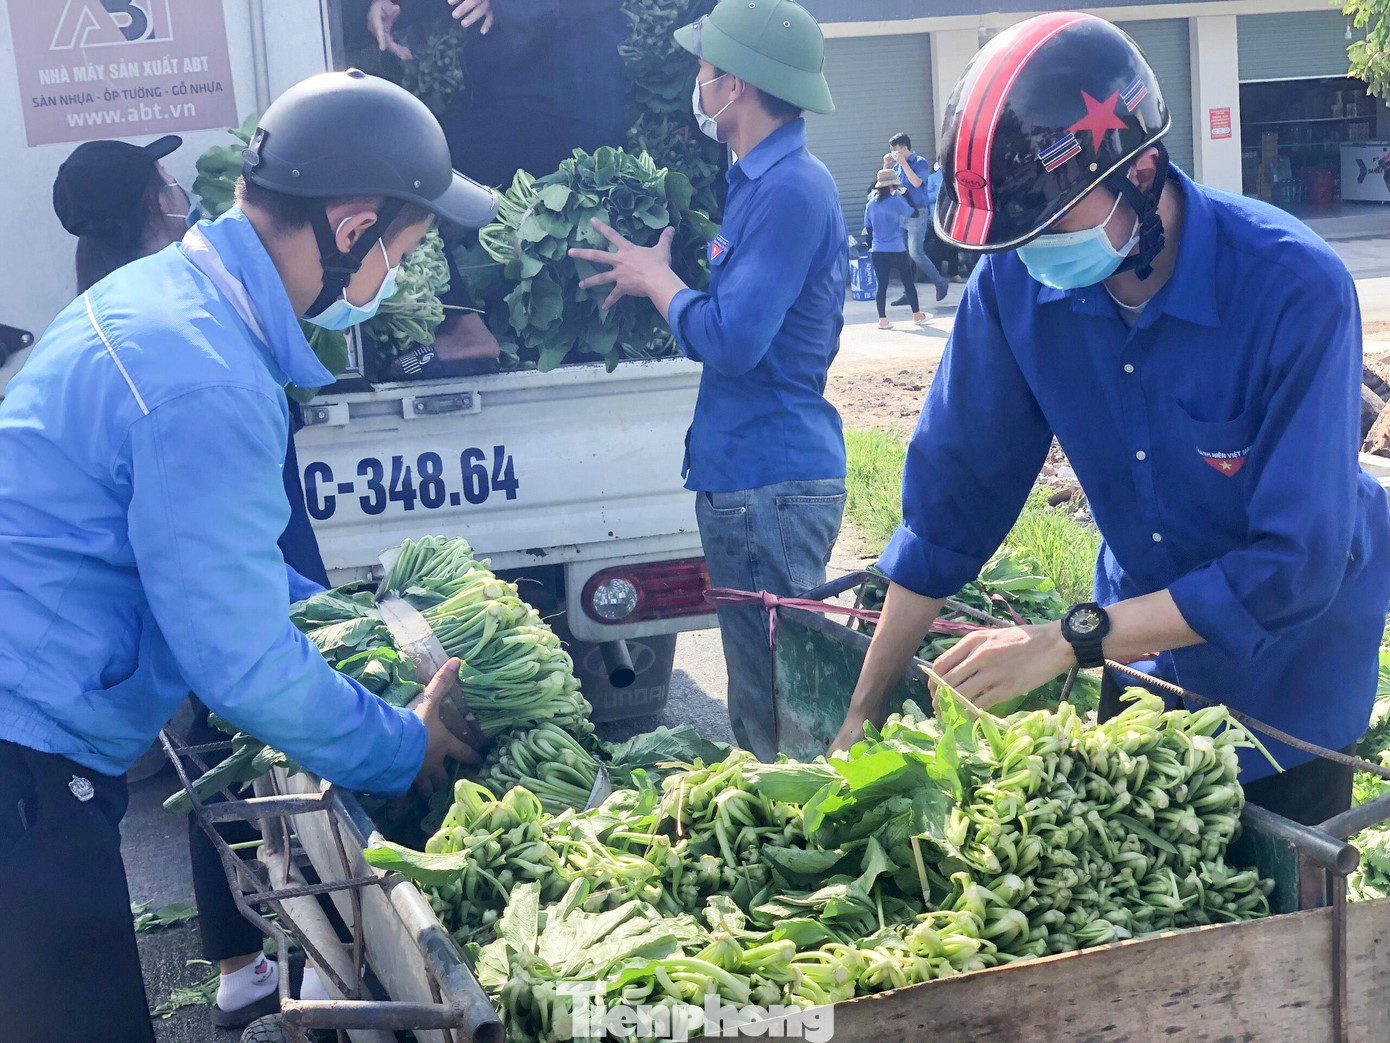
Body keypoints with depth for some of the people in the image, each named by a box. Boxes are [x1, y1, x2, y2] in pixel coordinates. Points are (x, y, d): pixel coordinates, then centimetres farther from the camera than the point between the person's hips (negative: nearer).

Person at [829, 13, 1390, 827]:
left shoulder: (1295, 290, -31)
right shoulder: (1015, 280, -18)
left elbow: (1294, 569, -32)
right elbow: (954, 491, -12)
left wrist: (1069, 641, -33)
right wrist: (865, 711, -11)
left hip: (1289, 650, -3)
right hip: (1143, 633, 4)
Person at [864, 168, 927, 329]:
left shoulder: (871, 204, 4)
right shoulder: (897, 200, -9)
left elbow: (868, 227, 11)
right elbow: (912, 213, 2)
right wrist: (904, 194, 8)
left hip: (878, 251, 3)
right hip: (896, 249, -3)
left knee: (882, 285, 4)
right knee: (908, 281, 11)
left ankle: (882, 319, 0)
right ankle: (916, 314, 21)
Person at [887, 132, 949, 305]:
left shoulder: (920, 162, -6)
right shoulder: (898, 165, 14)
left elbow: (916, 182, -20)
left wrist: (903, 163, -18)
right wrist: (886, 165, 6)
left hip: (917, 213, -7)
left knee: (915, 252, -15)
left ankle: (940, 282, 0)